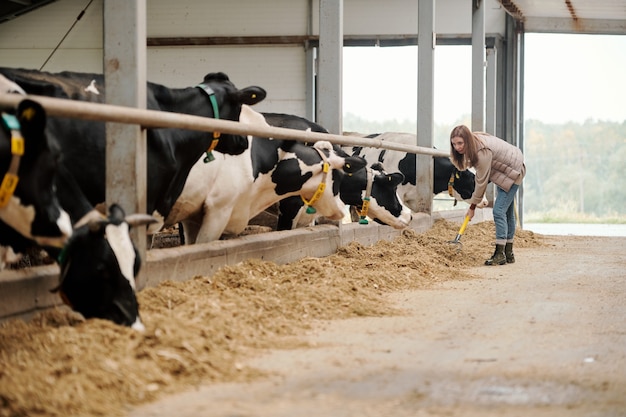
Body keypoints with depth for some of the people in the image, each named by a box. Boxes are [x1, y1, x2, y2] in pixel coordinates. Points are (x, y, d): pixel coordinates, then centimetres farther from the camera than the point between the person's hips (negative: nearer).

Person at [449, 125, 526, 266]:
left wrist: (472, 207, -19)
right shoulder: (474, 143, -8)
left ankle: (500, 254, -17)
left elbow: (482, 181, -28)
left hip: (513, 172, -10)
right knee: (507, 212, 15)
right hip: (505, 170, 10)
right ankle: (508, 254, 23)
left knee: (499, 211, -17)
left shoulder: (483, 152, -35)